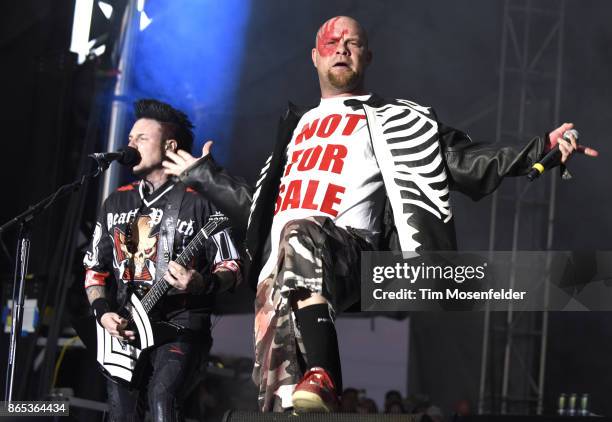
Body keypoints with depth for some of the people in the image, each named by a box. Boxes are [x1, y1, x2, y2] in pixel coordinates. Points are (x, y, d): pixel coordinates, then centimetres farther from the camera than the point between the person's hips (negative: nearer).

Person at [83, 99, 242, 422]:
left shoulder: (197, 202, -2)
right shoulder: (116, 202, 15)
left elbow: (231, 267, -3)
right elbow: (94, 268, 18)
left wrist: (202, 284, -24)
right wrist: (102, 312, 1)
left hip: (182, 320, -5)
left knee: (162, 394, -29)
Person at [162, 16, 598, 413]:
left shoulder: (396, 120, 20)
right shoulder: (298, 125, 35)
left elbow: (468, 164, 9)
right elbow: (258, 205, 41)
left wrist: (540, 150, -3)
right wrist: (203, 174, 47)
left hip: (348, 250, -5)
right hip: (279, 263, 5)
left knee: (300, 235, -39)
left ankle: (317, 381, -48)